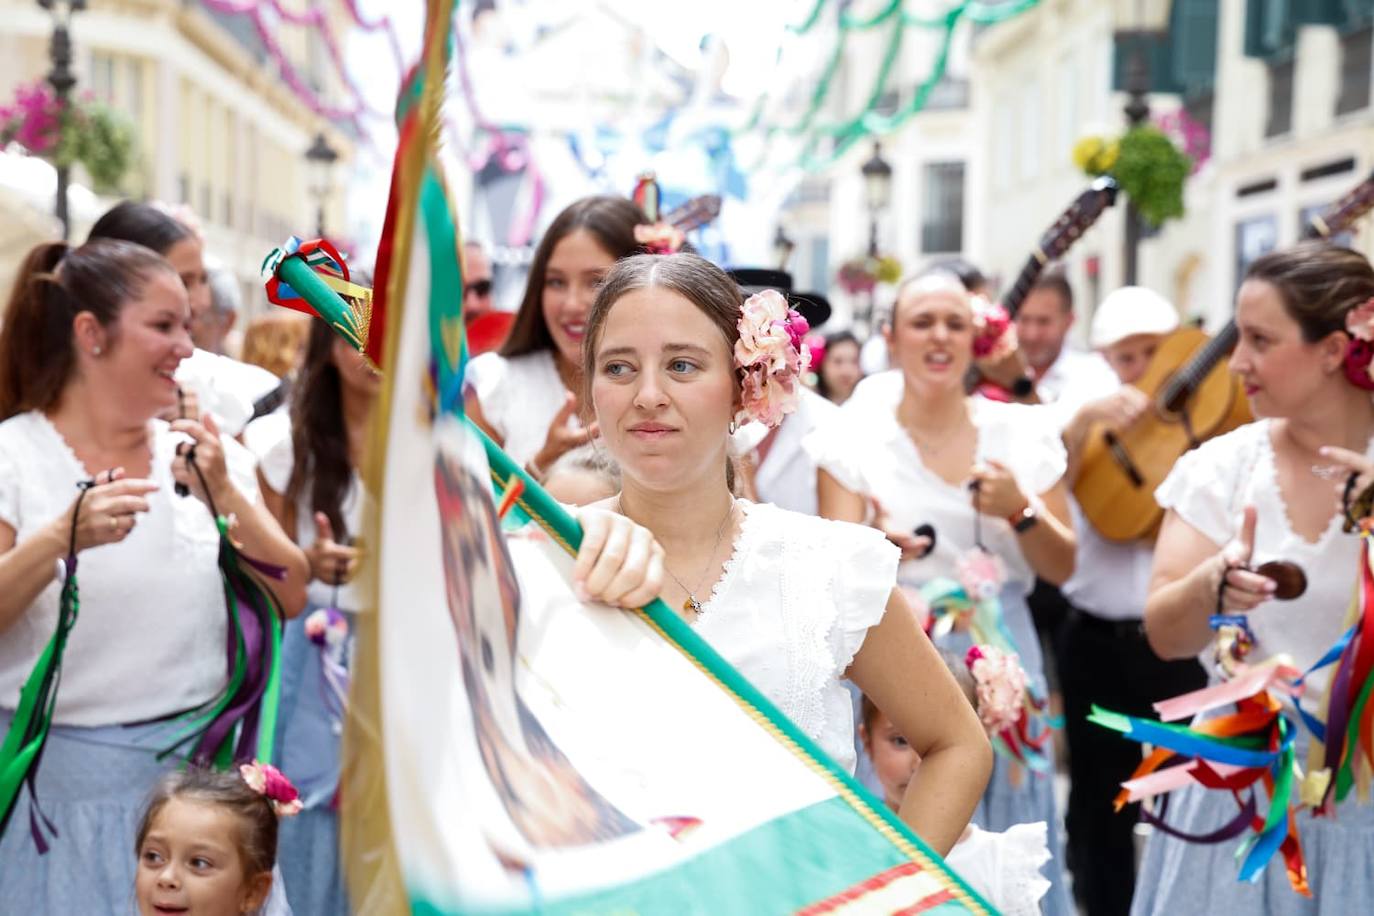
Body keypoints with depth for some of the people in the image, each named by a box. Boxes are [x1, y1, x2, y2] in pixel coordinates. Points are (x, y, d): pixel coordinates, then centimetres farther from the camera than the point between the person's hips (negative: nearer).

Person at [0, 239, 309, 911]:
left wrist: (224, 494, -12)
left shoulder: (199, 454, 6)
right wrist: (63, 537, -27)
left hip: (196, 768, 3)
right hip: (60, 777, -3)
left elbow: (290, 598, 1)